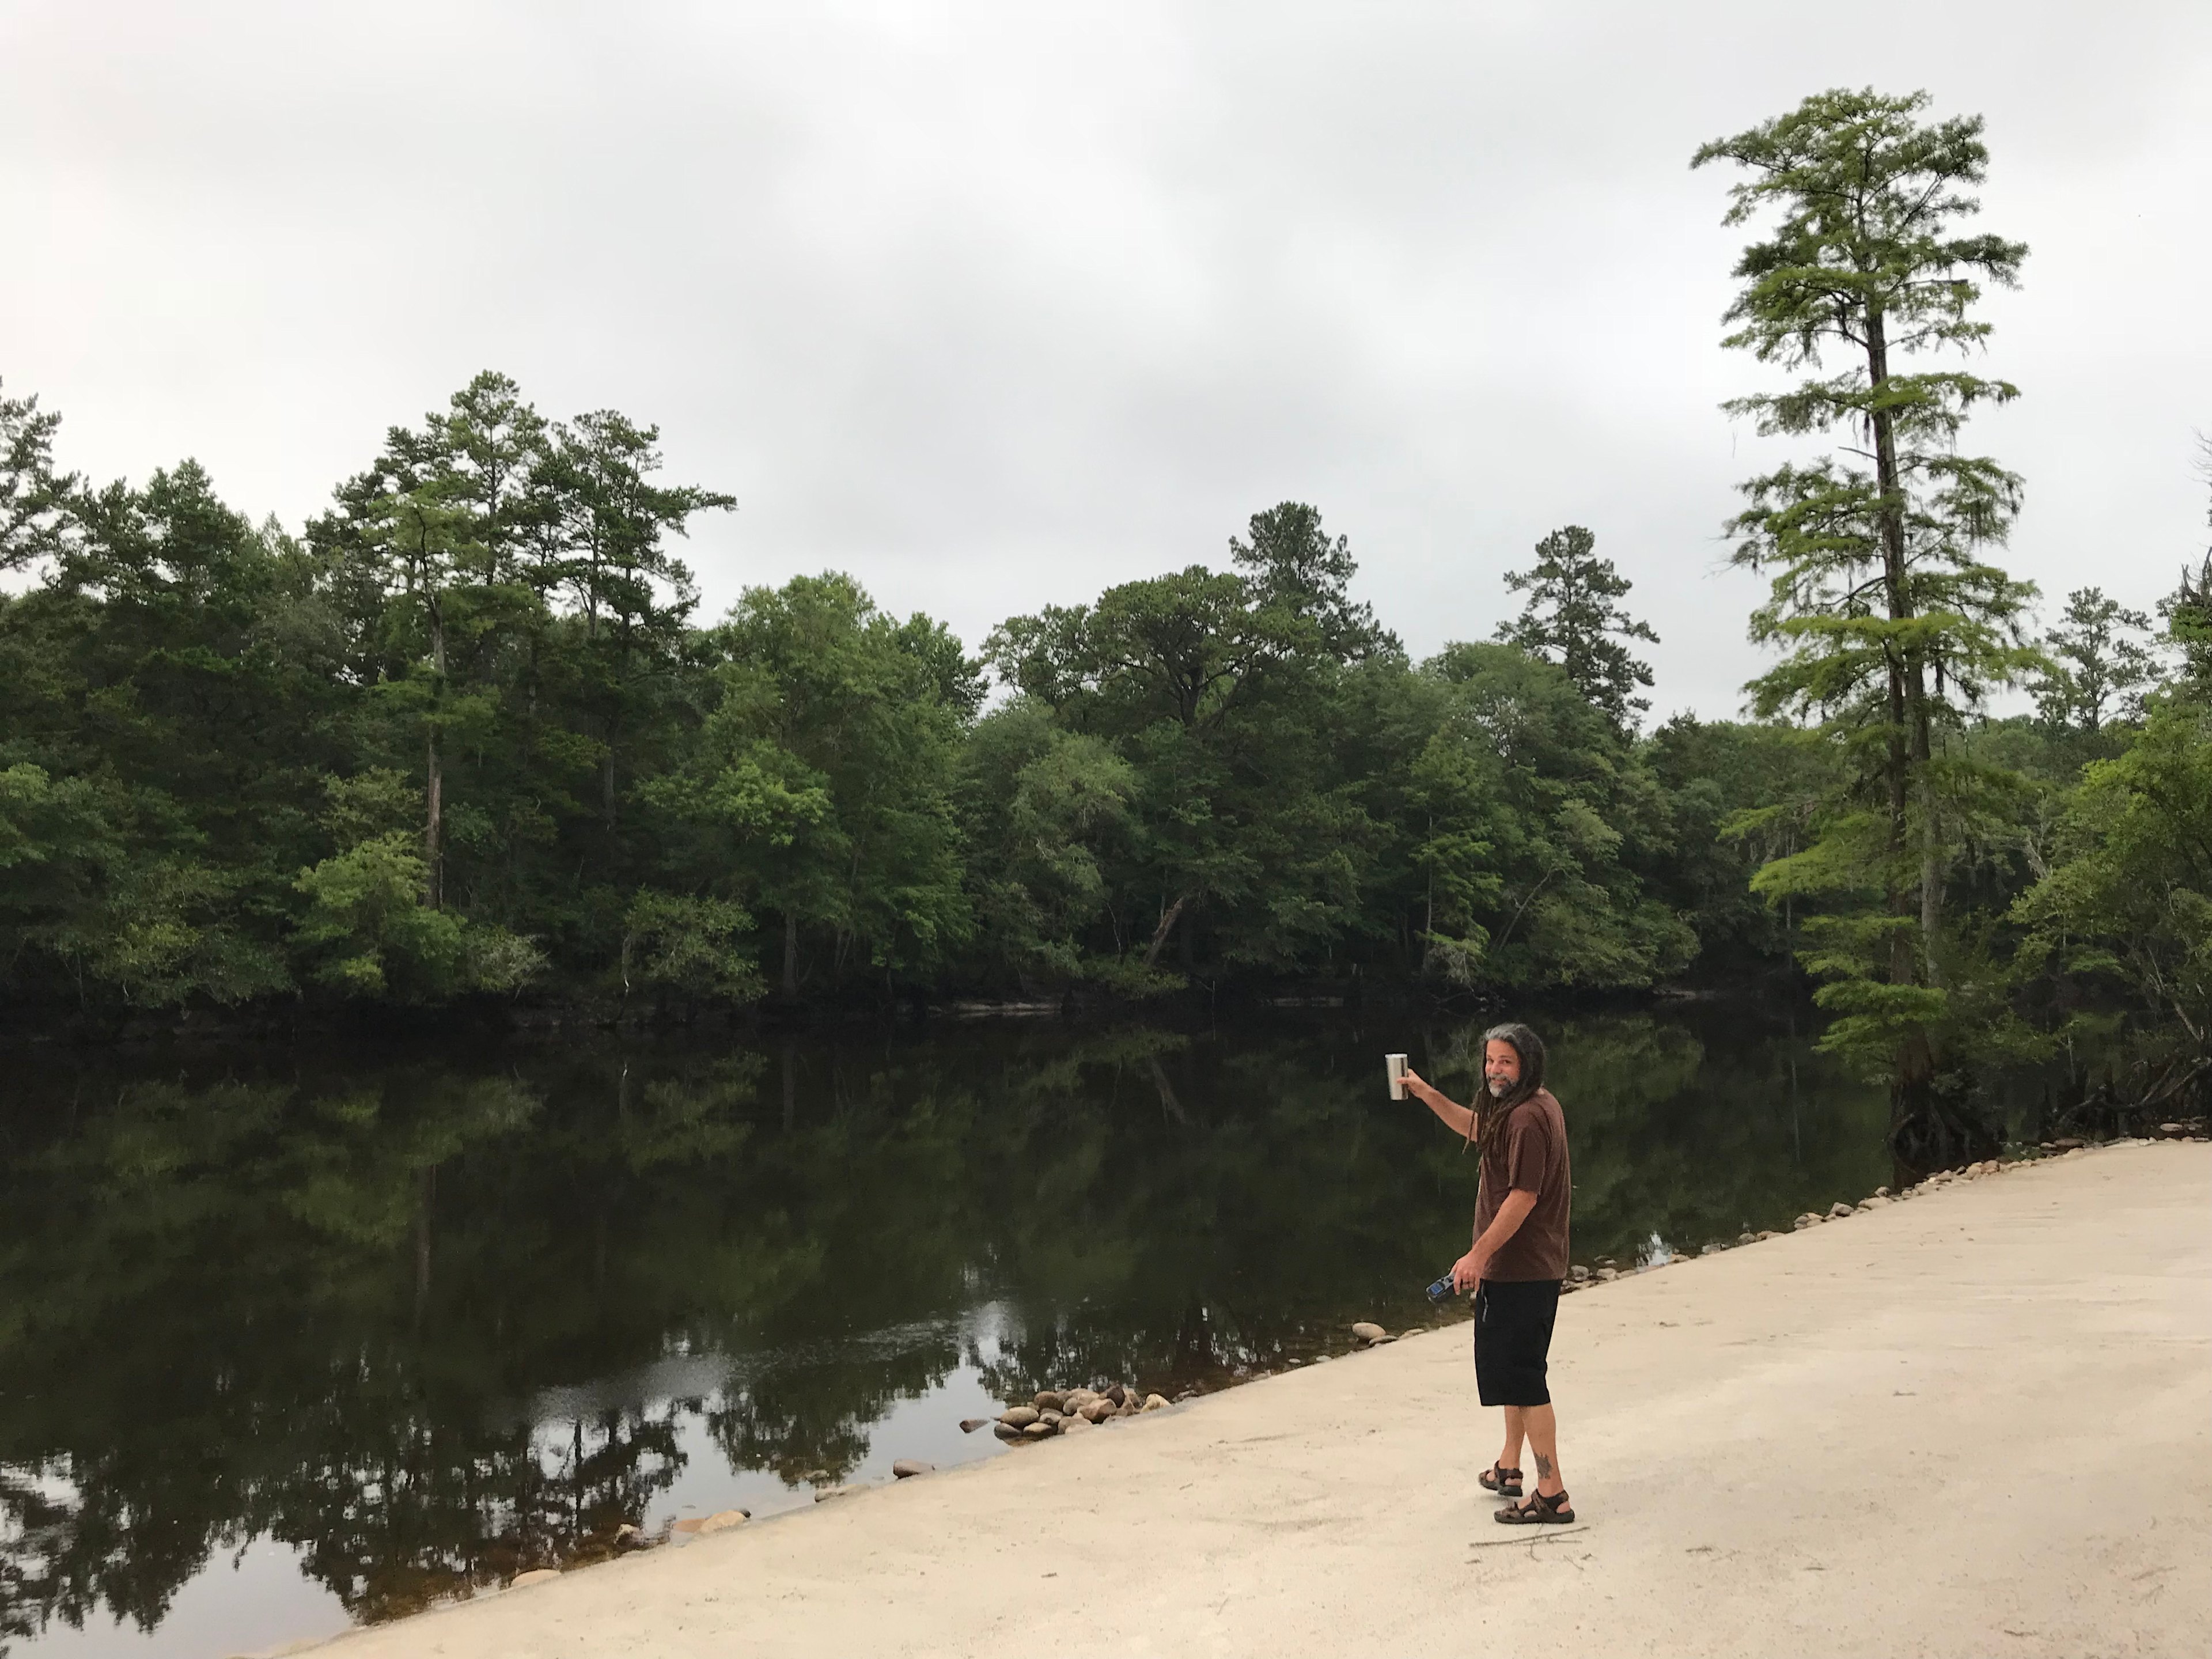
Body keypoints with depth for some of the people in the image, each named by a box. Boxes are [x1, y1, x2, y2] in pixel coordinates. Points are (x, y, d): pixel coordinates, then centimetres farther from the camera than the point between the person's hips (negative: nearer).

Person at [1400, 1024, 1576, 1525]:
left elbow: (1523, 1197, -26)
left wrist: (1479, 1255, -24)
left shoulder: (1528, 1118, -21)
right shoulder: (1525, 1107, 12)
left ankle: (1552, 1494, -3)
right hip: (1520, 1266, 11)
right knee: (1516, 1370, 22)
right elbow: (1477, 1129, 28)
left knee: (1522, 1376, -7)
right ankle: (1509, 1468, 36)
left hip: (1519, 1270, -11)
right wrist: (1429, 1096, 18)